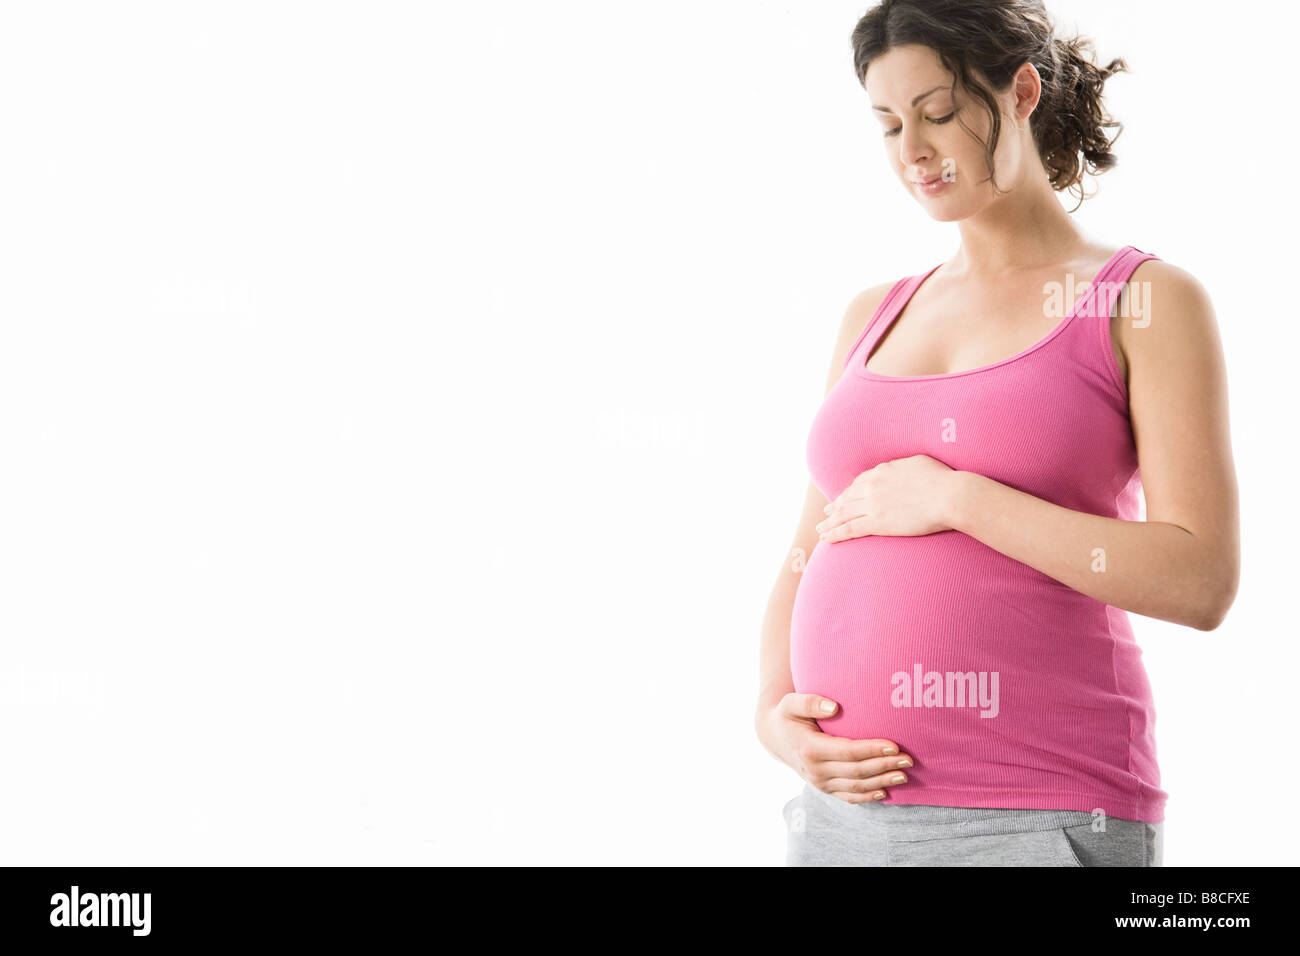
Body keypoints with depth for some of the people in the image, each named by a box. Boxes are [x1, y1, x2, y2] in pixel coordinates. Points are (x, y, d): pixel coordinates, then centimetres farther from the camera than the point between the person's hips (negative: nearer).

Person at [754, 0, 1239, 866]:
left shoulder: (1149, 301, 0)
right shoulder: (875, 318, 14)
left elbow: (1202, 583, -10)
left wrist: (954, 498, -11)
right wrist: (775, 716, -3)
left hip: (1036, 821, -5)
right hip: (850, 806, 5)